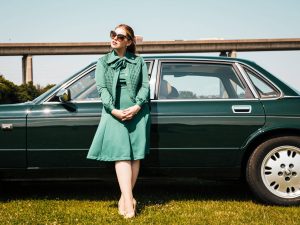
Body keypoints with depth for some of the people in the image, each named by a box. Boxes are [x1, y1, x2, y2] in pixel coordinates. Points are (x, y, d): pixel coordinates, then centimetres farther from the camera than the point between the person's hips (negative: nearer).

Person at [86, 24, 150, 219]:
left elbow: (145, 86, 4)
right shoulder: (103, 62, 12)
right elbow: (101, 88, 2)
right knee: (121, 155, -10)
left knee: (136, 156, 0)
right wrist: (113, 110, -13)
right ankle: (129, 202, -14)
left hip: (137, 112, 1)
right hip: (114, 113, -1)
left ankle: (125, 196, 12)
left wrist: (137, 106, -13)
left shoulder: (139, 61, 11)